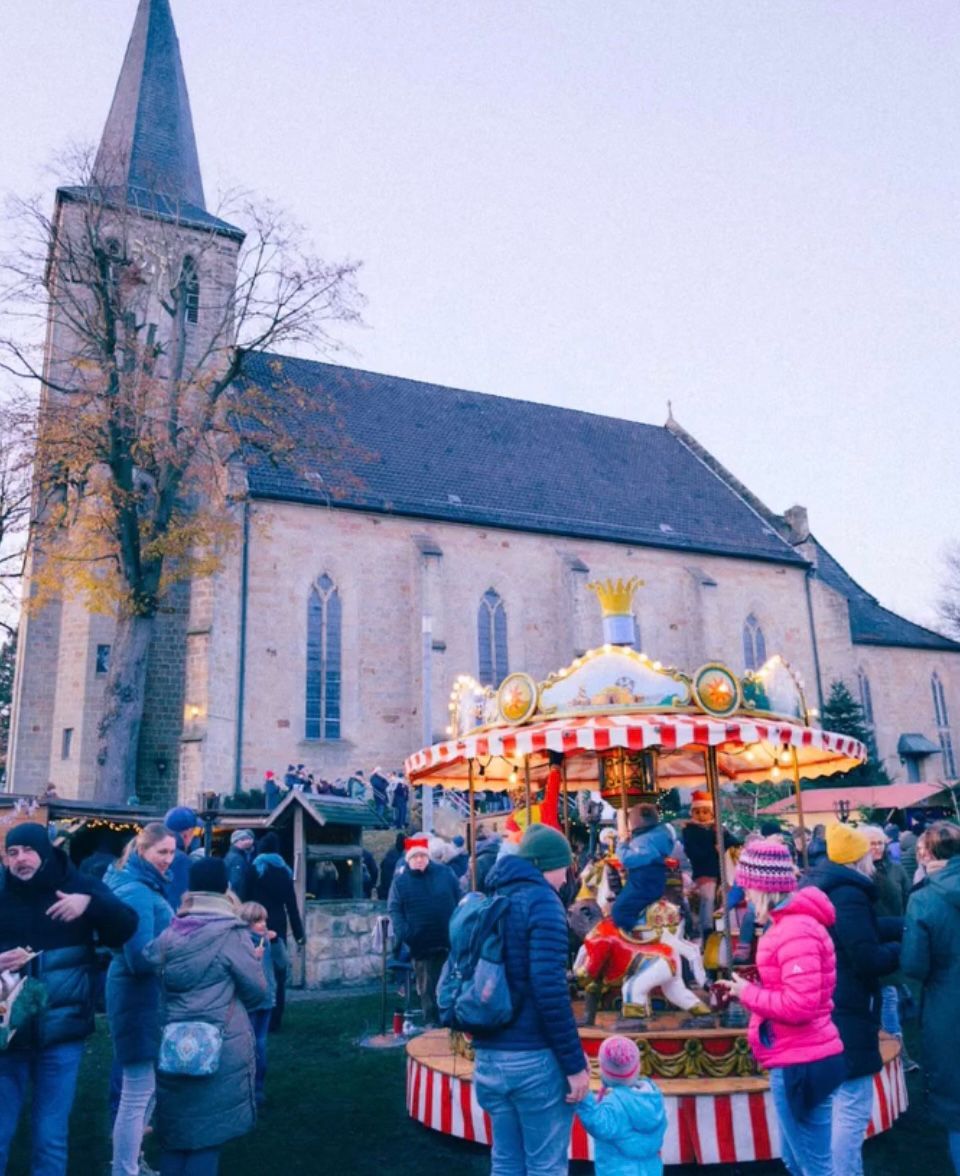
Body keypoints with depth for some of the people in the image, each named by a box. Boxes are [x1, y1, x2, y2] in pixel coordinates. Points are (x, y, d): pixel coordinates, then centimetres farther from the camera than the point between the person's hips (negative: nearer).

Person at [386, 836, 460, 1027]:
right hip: (421, 945, -1)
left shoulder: (445, 873, 0)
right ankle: (431, 1023, 18)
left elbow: (459, 902, 5)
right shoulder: (400, 881, -3)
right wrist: (403, 934, -19)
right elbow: (394, 910, -6)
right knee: (427, 989, 6)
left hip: (449, 941, 1)